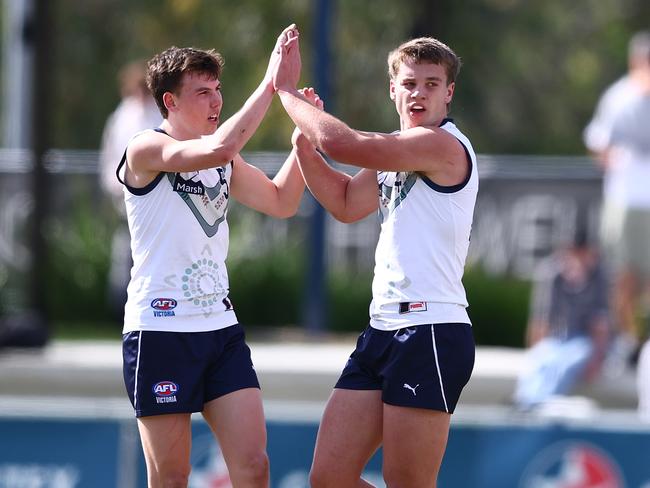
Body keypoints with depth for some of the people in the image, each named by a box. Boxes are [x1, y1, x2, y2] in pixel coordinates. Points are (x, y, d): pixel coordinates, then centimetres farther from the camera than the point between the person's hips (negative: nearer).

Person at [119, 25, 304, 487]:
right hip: (160, 331, -7)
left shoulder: (224, 163, 14)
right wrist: (271, 84, -25)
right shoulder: (146, 150, -10)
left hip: (221, 330, 7)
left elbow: (281, 201, 20)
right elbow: (218, 147, -27)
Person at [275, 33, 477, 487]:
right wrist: (305, 146, 12)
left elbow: (341, 142, -20)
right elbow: (345, 203, 28)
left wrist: (286, 89, -6)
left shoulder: (442, 144, -12)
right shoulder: (397, 152, 18)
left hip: (429, 333, -9)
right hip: (383, 330, 9)